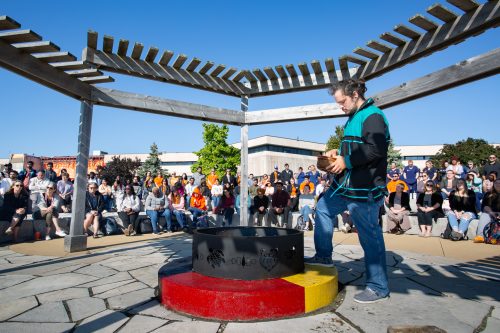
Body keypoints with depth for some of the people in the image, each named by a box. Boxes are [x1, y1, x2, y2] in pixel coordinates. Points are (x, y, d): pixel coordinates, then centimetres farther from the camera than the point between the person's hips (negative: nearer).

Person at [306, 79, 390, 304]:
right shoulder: (355, 117, 17)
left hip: (364, 189, -11)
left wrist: (346, 161, -19)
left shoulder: (372, 116, -13)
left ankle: (378, 287, 14)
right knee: (323, 208, 19)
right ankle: (324, 256, 32)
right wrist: (338, 153, 9)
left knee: (370, 236, -2)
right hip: (346, 184, 11)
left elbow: (375, 150, -24)